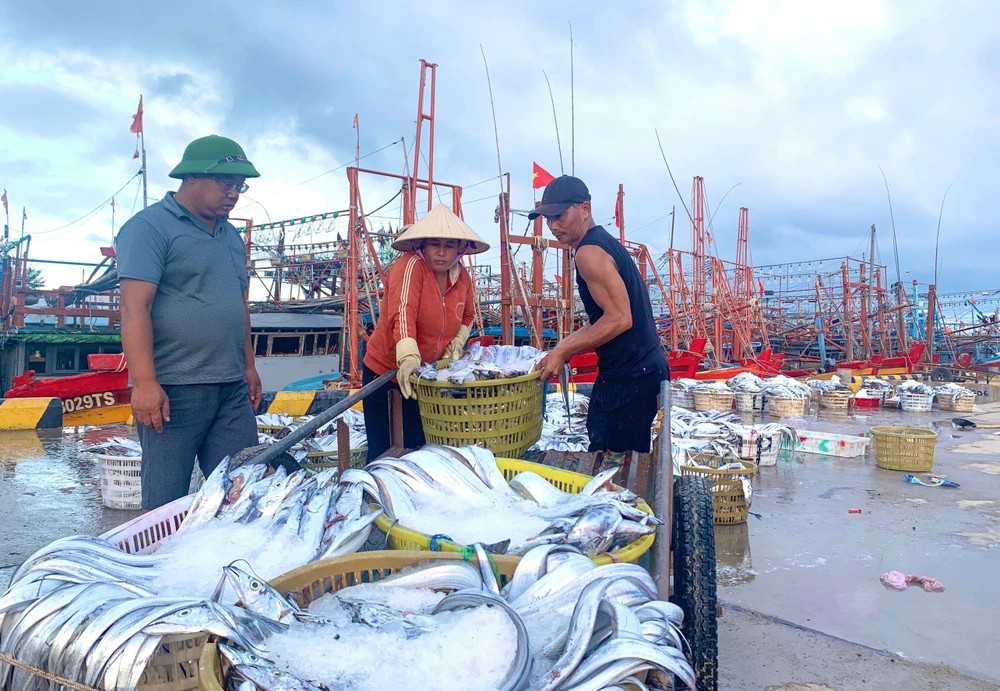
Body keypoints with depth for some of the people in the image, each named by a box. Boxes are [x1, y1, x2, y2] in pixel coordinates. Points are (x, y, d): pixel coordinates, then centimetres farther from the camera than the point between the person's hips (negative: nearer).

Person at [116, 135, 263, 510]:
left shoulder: (231, 236, 18)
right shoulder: (150, 227, -5)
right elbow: (134, 307, -14)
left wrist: (248, 366, 20)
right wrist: (144, 382, -20)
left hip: (233, 389, 7)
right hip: (173, 389, -7)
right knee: (166, 503, 2)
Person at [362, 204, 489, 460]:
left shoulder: (462, 277, -1)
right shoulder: (411, 265, -20)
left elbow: (468, 314, 18)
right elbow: (402, 312, -36)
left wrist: (458, 341, -1)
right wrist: (408, 359, -51)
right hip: (385, 369, -5)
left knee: (419, 446, 14)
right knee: (381, 452, 4)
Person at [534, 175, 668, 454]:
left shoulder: (590, 253, -16)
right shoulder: (607, 242, 15)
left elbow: (619, 319, -23)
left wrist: (563, 351, -17)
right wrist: (570, 342, 14)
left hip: (629, 377, -11)